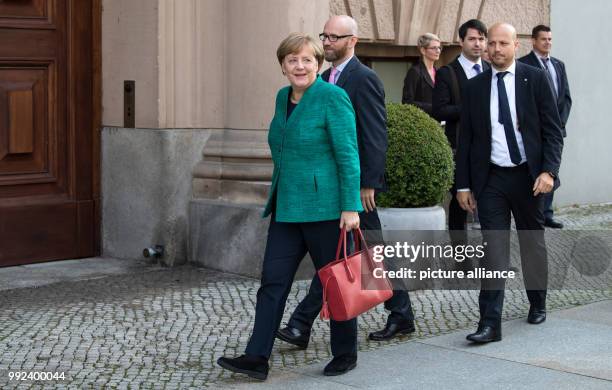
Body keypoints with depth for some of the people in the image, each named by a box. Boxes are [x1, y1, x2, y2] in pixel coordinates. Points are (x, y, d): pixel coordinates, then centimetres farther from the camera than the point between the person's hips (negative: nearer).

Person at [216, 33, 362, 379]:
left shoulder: (333, 97, -11)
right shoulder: (283, 97, 11)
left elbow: (348, 155, -15)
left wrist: (350, 207, -19)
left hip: (324, 207, -7)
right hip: (287, 207, 7)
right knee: (273, 282, 3)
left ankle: (346, 355, 21)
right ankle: (257, 358, 5)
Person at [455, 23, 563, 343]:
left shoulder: (535, 79, -1)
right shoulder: (475, 86, 4)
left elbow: (552, 130, -2)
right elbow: (465, 138, 6)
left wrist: (549, 171, -14)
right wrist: (463, 184, 2)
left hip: (528, 176, 0)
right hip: (490, 179, 1)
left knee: (532, 242, 15)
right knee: (493, 249, -5)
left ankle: (537, 303, 36)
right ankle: (490, 323, -7)